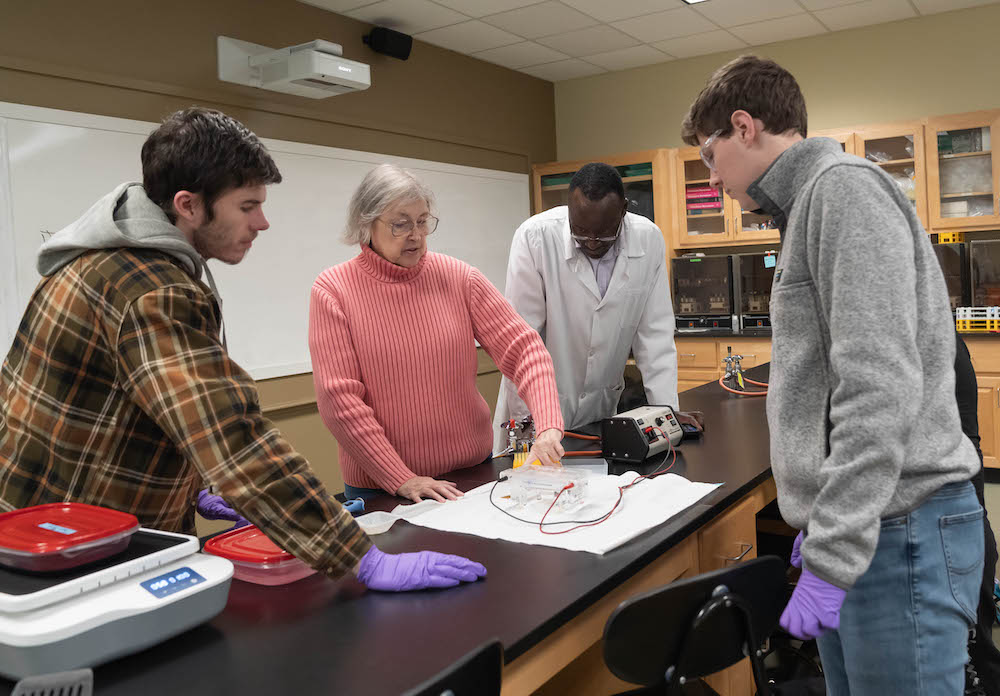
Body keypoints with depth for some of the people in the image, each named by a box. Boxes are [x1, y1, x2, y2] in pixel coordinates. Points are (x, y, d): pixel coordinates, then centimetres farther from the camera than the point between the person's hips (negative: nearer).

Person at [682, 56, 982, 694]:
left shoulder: (844, 186, -12)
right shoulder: (810, 203, 18)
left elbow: (881, 388, -22)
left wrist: (831, 556, -21)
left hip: (897, 533, -9)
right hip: (854, 524, 9)